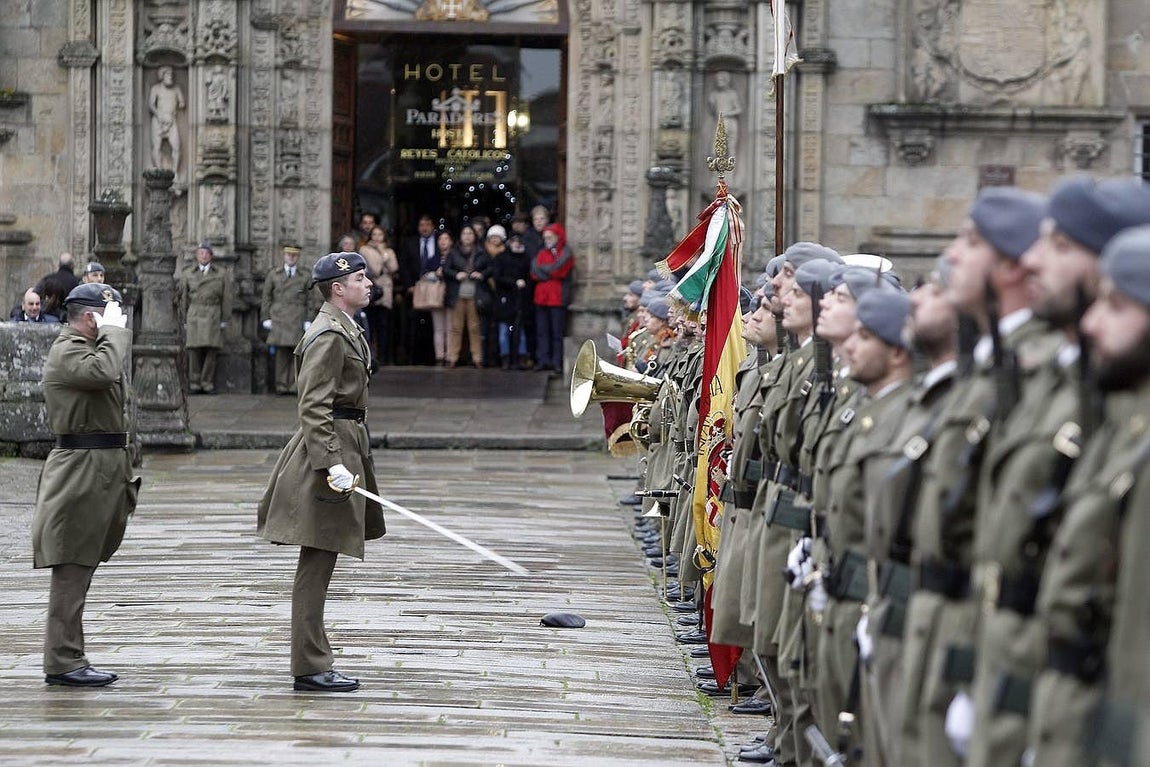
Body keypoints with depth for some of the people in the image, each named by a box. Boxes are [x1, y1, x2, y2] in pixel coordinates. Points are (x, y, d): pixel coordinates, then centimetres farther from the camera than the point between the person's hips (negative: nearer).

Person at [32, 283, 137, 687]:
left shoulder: (87, 349, 20)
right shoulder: (67, 352, -13)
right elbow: (103, 372, -33)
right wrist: (113, 331, -19)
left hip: (100, 470, 11)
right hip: (82, 473, -11)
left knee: (79, 568, 12)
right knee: (72, 568, -8)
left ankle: (67, 658, 16)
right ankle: (63, 662, -6)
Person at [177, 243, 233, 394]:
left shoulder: (221, 274, 8)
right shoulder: (188, 274, 10)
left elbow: (226, 298, 7)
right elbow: (183, 297, 12)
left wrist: (224, 320, 2)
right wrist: (185, 319, 7)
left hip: (213, 315, 0)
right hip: (194, 315, 0)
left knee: (211, 350, -6)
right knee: (194, 350, -5)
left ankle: (207, 383, -1)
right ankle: (194, 383, -1)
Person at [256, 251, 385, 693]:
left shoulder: (344, 330, 17)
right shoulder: (328, 335, -15)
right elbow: (313, 408, -21)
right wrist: (331, 465, -28)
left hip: (343, 448, 11)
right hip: (330, 448, -11)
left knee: (319, 564, 13)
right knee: (317, 562, -7)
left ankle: (313, 662, 19)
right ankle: (310, 668, -5)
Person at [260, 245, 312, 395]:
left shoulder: (305, 277, 11)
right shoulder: (273, 274, 12)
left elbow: (310, 300, 9)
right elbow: (266, 297, 11)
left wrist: (309, 321, 0)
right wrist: (266, 318, 4)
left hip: (298, 320, 0)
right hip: (279, 319, 0)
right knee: (281, 352, -4)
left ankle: (294, 386, -2)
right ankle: (281, 386, 0)